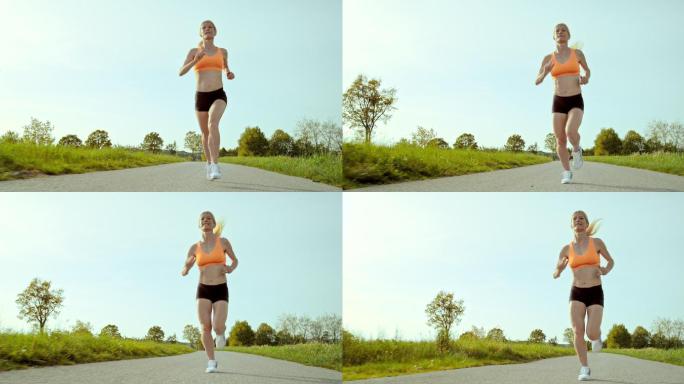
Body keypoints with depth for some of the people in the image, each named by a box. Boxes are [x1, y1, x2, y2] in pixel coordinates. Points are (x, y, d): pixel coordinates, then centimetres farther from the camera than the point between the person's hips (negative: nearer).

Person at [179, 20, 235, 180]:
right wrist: (195, 60, -24)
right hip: (201, 97, 2)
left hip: (218, 96, -2)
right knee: (205, 133, 15)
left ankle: (215, 167, -38)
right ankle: (209, 163, 43)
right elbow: (181, 72, -6)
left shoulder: (222, 51, 10)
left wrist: (229, 73, 8)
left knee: (213, 124, -30)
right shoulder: (193, 52, 6)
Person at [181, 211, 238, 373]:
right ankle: (212, 362, 1)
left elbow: (235, 260, 16)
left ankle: (221, 332, 22)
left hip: (221, 291, -1)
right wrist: (187, 265, -22)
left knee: (218, 328, -17)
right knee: (205, 328, -15)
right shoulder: (194, 248, 4)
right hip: (203, 291, 1)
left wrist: (230, 269, -9)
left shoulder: (223, 242, 0)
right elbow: (183, 272, 3)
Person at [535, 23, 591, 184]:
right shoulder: (548, 58, 4)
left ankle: (576, 150, 6)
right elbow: (537, 81, 1)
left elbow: (587, 70, 21)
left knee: (571, 132, -28)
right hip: (558, 102, 2)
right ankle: (567, 173, 20)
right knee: (560, 141, -1)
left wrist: (585, 78, -4)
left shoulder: (577, 53, 3)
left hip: (576, 102, -2)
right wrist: (545, 71, -21)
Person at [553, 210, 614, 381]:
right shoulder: (567, 249, 6)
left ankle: (597, 336, 23)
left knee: (591, 334, -17)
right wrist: (560, 266, -14)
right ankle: (585, 369, -4)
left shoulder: (597, 242, 1)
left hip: (595, 294, -1)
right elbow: (555, 274, 11)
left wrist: (606, 270, -8)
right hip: (577, 294, 1)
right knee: (577, 332, -20)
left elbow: (611, 261, 17)